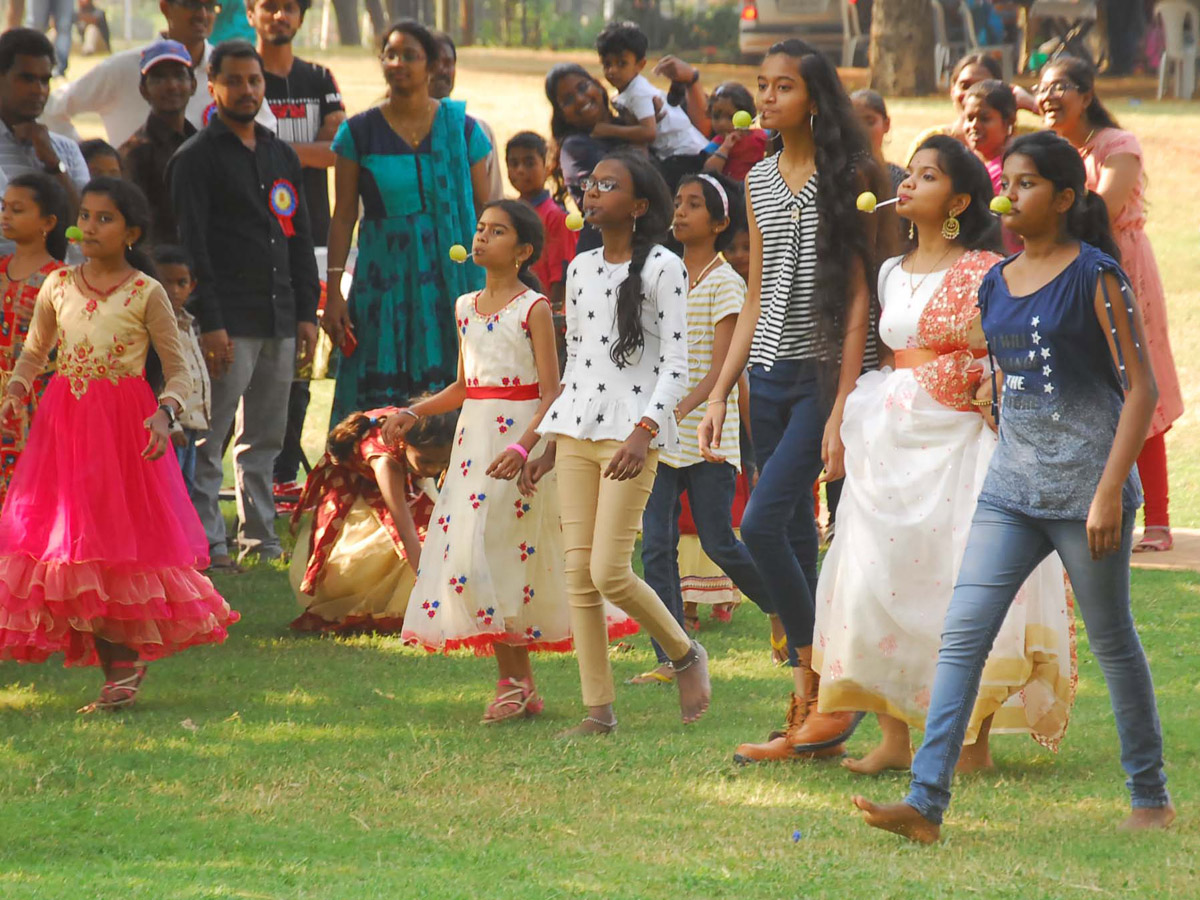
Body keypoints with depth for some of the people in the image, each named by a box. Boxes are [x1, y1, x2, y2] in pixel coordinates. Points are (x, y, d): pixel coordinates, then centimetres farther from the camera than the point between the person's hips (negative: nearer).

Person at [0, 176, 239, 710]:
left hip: (125, 425, -3)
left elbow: (177, 368, -3)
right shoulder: (58, 286, 6)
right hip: (63, 421, 3)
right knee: (72, 535, 0)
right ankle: (119, 666, 8)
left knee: (127, 536, -4)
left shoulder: (146, 294, -4)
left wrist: (165, 414, -21)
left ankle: (127, 658, 4)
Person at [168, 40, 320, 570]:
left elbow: (300, 238, 21)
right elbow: (191, 245, -9)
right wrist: (209, 322, -16)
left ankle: (260, 539, 15)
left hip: (280, 322, 7)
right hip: (228, 322, -6)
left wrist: (307, 312, 13)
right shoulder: (196, 158, -2)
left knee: (265, 439, 10)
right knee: (208, 440, -7)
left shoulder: (282, 157, 18)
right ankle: (206, 542, -6)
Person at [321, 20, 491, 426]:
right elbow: (344, 215, 5)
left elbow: (485, 211, 6)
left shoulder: (462, 129, 4)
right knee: (379, 396, -5)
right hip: (382, 281, 0)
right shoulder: (359, 132, 4)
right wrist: (333, 291, -1)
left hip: (449, 278, 0)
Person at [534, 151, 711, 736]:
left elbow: (676, 364, -9)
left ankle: (685, 655, 13)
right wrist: (552, 443, 19)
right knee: (578, 573, 0)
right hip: (576, 433, 6)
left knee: (610, 573, -12)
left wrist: (644, 430, -22)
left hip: (632, 433, -6)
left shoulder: (662, 268, -5)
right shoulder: (581, 269, 15)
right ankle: (599, 710, 3)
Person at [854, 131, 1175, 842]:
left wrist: (1109, 491, -19)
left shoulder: (1095, 276, -9)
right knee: (962, 635, -6)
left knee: (1112, 641, 6)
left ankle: (1152, 798, 22)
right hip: (1012, 486, 6)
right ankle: (926, 805, -12)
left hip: (1087, 482, -6)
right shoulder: (997, 284, 11)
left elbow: (1141, 387, -12)